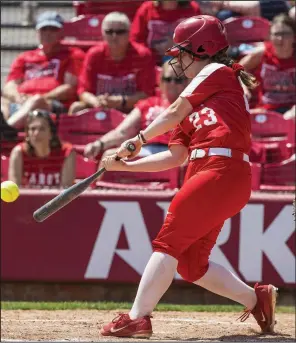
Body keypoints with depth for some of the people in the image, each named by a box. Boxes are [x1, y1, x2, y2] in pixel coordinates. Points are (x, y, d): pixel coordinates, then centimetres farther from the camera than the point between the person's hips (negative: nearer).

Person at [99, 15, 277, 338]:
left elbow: (174, 114, 1)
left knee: (167, 242, -14)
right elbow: (174, 156, 22)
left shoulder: (218, 72, 3)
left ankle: (137, 317, -18)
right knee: (190, 264, 8)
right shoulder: (194, 103, 26)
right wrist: (125, 164, 18)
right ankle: (257, 299, 18)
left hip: (221, 173, -9)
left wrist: (139, 139, 12)